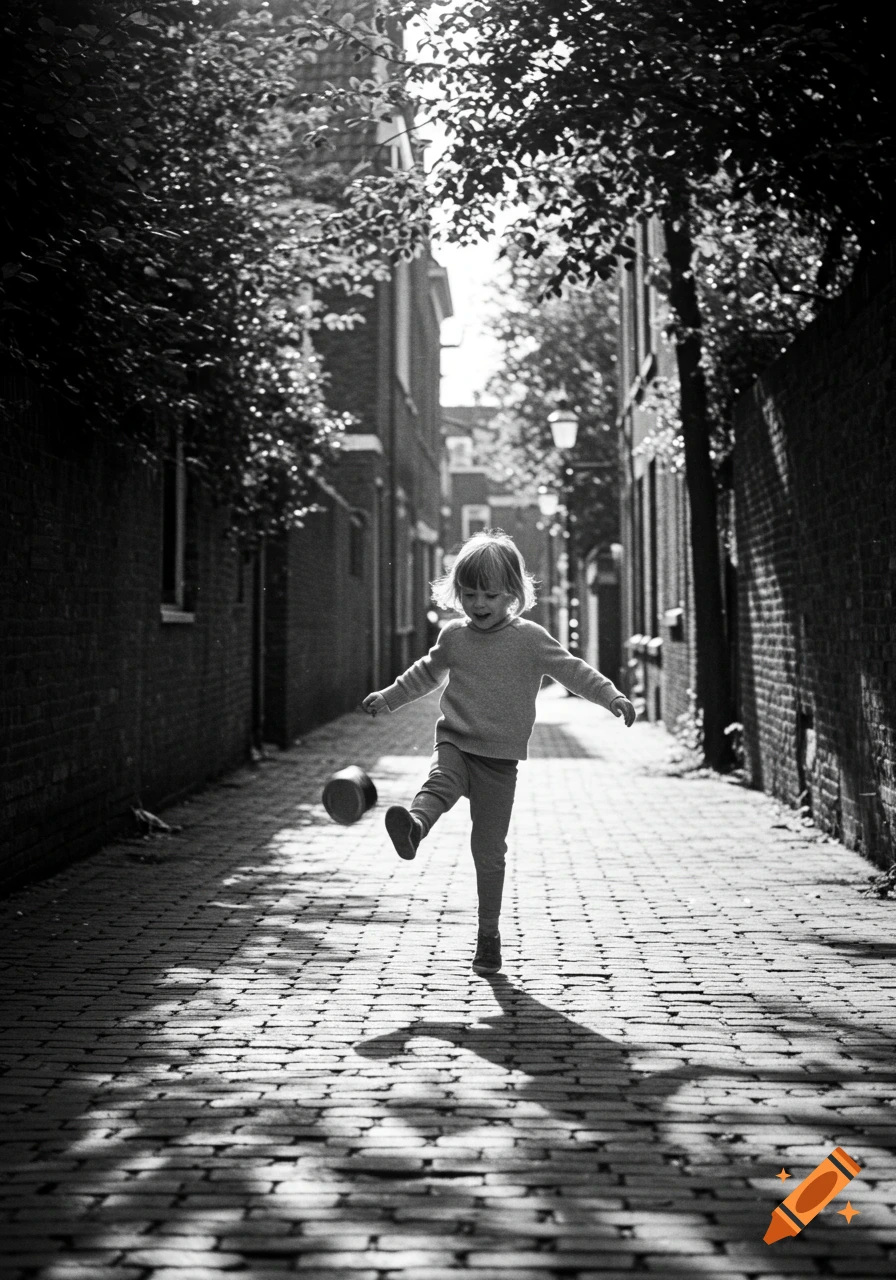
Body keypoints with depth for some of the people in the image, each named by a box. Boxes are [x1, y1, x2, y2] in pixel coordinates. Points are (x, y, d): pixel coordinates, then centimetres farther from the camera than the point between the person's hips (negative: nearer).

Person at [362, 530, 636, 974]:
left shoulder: (530, 638, -2)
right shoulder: (453, 637, 8)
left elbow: (573, 670, -3)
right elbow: (426, 672, 25)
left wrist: (612, 696, -15)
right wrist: (388, 698, 31)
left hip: (499, 758, -2)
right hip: (455, 741, 2)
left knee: (489, 850, 2)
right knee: (440, 781, -35)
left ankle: (488, 934, 13)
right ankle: (413, 825, -66)